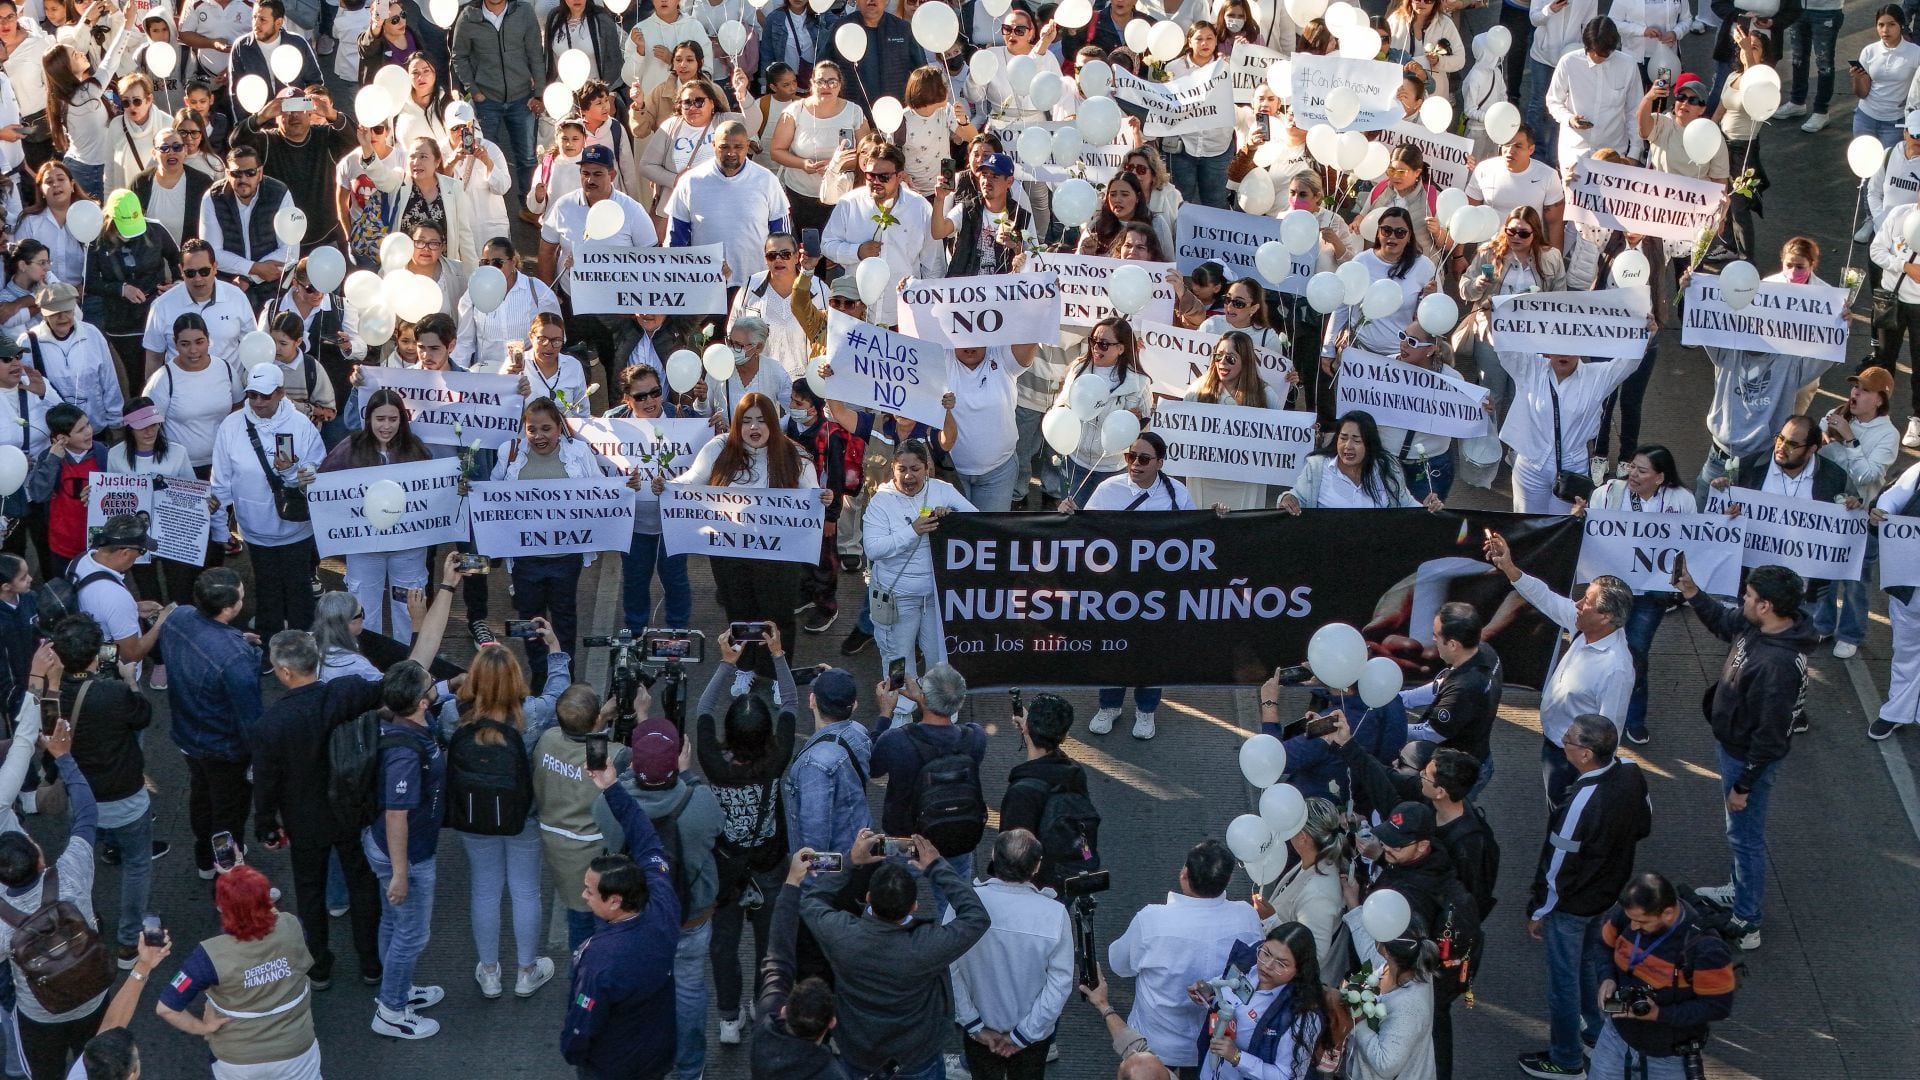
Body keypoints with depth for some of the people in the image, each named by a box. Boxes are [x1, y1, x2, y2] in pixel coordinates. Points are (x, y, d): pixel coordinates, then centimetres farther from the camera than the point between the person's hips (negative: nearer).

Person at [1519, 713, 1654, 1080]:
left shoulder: (1580, 804, -38)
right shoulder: (1632, 775, -16)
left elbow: (1558, 868, -26)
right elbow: (1644, 826, 3)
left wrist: (1538, 912, -12)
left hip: (1573, 904, -7)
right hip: (1612, 890, 7)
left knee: (1564, 977, 13)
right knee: (1595, 959, 30)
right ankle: (1597, 1026, 52)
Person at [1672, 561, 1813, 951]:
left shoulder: (1778, 664, -37)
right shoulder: (1756, 626, -10)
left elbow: (1771, 735, -30)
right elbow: (1722, 621, 16)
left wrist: (1744, 784, -21)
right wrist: (1693, 594, 1)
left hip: (1749, 757, -9)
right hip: (1733, 745, 9)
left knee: (1745, 835, 7)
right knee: (1742, 832, 28)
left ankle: (1745, 925, 23)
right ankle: (1741, 890, 50)